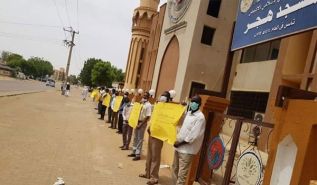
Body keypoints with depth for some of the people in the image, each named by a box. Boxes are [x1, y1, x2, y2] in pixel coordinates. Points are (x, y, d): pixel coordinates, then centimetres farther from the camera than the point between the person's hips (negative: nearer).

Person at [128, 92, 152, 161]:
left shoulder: (148, 105, -13)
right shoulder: (141, 103, 10)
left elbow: (148, 116, -18)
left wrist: (141, 124, -18)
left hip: (142, 123, -7)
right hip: (137, 122, 7)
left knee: (140, 139, -1)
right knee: (135, 138, 14)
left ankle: (138, 154, 6)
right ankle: (134, 152, 26)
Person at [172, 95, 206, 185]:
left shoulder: (200, 117, -14)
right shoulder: (188, 113, 11)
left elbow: (193, 136, -19)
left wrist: (180, 143, -13)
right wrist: (177, 140, 6)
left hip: (187, 149, -8)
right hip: (179, 146, 8)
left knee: (182, 173, -3)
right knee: (175, 169, 17)